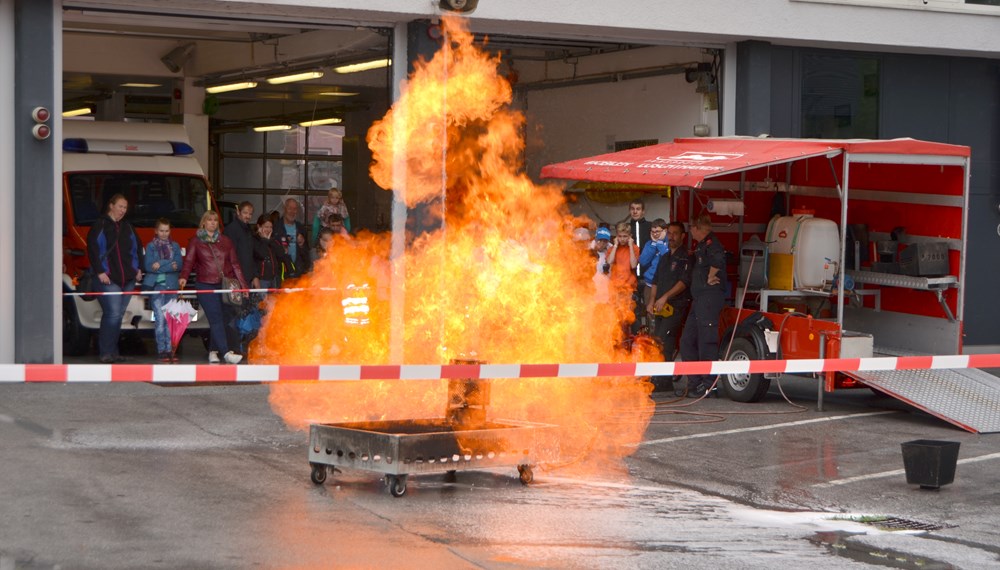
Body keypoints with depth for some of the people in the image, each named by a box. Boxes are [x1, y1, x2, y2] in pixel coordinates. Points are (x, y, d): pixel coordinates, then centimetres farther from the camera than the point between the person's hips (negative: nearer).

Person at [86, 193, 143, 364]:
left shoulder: (127, 227, 19)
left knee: (118, 315, 8)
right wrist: (100, 272, -14)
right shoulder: (100, 225, 0)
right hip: (108, 279, -6)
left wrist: (139, 268, 13)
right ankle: (106, 352, -11)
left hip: (128, 279, 6)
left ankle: (113, 352, 13)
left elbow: (137, 248, 25)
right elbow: (92, 249, -7)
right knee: (113, 314, -15)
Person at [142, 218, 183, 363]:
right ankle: (161, 350, -6)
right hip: (156, 286, -2)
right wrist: (170, 265, -10)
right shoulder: (151, 246, 7)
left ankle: (170, 350, -1)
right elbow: (148, 265, -5)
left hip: (172, 286, 2)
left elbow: (179, 264, 3)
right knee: (160, 319, -8)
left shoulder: (175, 246, 15)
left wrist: (161, 265, -10)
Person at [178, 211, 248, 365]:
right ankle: (226, 353, -21)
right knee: (216, 319, -13)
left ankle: (213, 351, 16)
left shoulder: (225, 241, 16)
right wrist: (184, 277, -20)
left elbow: (235, 263, 15)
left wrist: (243, 284, 10)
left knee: (217, 320, 2)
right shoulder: (195, 241, 8)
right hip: (206, 286, -3)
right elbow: (189, 261, -1)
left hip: (225, 286, 3)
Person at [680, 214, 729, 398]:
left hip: (710, 298, -11)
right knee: (687, 341, 12)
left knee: (707, 341, -8)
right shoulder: (701, 246, 21)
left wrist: (710, 278, -20)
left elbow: (718, 258, -33)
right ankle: (695, 382, 15)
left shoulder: (710, 243, -12)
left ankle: (708, 385, -5)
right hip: (699, 300, 11)